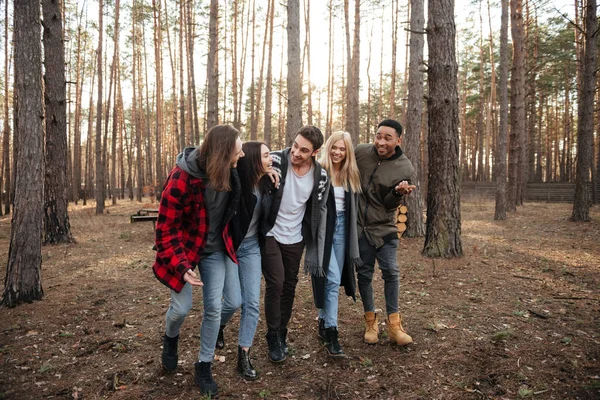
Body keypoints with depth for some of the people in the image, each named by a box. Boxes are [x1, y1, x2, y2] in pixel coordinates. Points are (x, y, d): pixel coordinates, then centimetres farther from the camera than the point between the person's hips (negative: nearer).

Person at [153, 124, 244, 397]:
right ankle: (170, 338, 39)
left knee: (214, 308, 3)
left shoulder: (228, 173, -12)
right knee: (182, 307, 2)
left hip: (214, 250, 4)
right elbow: (166, 228, -21)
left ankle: (204, 366, 22)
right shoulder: (181, 178, -27)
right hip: (184, 249, -4)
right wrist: (181, 267, -26)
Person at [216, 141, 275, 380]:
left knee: (252, 302, 1)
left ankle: (244, 357, 13)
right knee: (234, 301, -3)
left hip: (252, 246, 5)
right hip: (228, 246, -4)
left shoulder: (267, 184, -6)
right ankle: (217, 326, 31)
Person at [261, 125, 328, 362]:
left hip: (295, 239, 3)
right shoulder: (275, 160, -17)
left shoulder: (320, 175, -8)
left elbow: (316, 209, 6)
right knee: (275, 284, -7)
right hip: (270, 234, -3)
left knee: (289, 286, 12)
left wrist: (310, 240, 9)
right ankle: (273, 337, 13)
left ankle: (282, 333, 31)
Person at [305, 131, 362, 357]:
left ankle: (323, 323, 28)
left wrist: (353, 241, 11)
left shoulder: (351, 176, 9)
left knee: (334, 280, 11)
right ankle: (330, 333, -1)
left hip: (342, 228, 5)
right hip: (322, 228, -5)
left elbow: (353, 208, 14)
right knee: (332, 280, -9)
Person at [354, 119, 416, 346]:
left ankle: (393, 324, 15)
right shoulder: (360, 152, -7)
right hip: (358, 224, 1)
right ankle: (370, 322, 24)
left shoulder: (404, 168, -9)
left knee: (391, 272, -1)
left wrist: (398, 192, -28)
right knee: (364, 274, 8)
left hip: (384, 227, -1)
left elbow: (389, 204, -7)